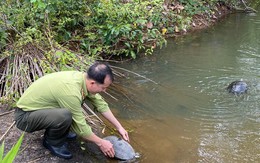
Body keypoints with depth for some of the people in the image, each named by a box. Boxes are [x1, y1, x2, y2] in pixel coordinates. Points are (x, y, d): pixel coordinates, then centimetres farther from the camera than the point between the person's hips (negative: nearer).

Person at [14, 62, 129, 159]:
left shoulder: (82, 77, -8)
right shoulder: (71, 91, -33)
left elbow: (101, 104, 4)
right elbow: (81, 128, -22)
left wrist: (119, 127, 7)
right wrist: (100, 143, -8)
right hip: (24, 117, -8)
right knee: (65, 116, -32)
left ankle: (59, 131, 16)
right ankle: (52, 142, -2)